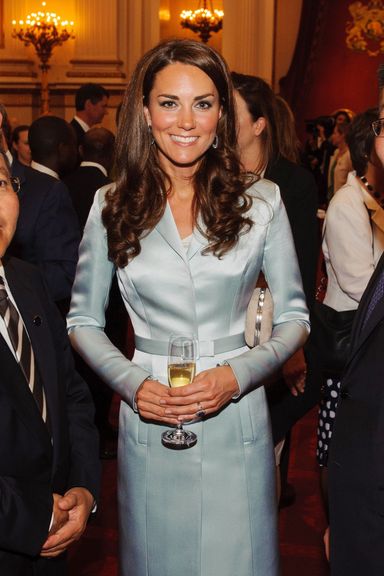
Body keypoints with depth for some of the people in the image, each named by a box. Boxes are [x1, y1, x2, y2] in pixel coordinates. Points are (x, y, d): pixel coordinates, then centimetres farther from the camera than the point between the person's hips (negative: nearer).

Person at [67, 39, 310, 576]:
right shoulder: (112, 206, -1)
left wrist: (237, 375, -14)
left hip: (236, 422, 0)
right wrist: (131, 383, -11)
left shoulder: (261, 202, -2)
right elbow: (83, 320, 5)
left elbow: (294, 317, 2)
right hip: (148, 421, 1)